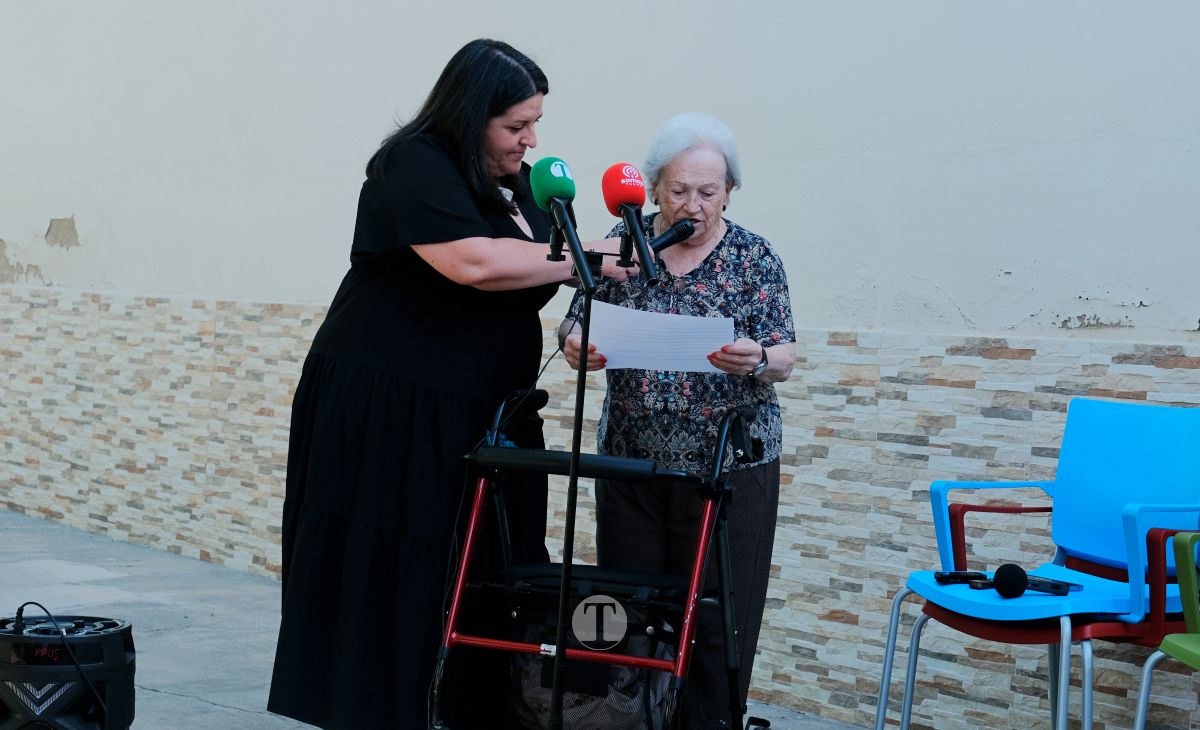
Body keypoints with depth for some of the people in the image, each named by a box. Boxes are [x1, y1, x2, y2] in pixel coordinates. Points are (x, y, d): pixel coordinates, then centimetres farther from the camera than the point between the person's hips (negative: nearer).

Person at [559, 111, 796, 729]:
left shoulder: (754, 257, -1)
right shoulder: (624, 242, 4)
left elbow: (784, 357, -3)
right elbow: (576, 322, 6)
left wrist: (756, 360, -26)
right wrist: (576, 344, -17)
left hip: (727, 464, -2)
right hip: (630, 458, 2)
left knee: (715, 620, -2)